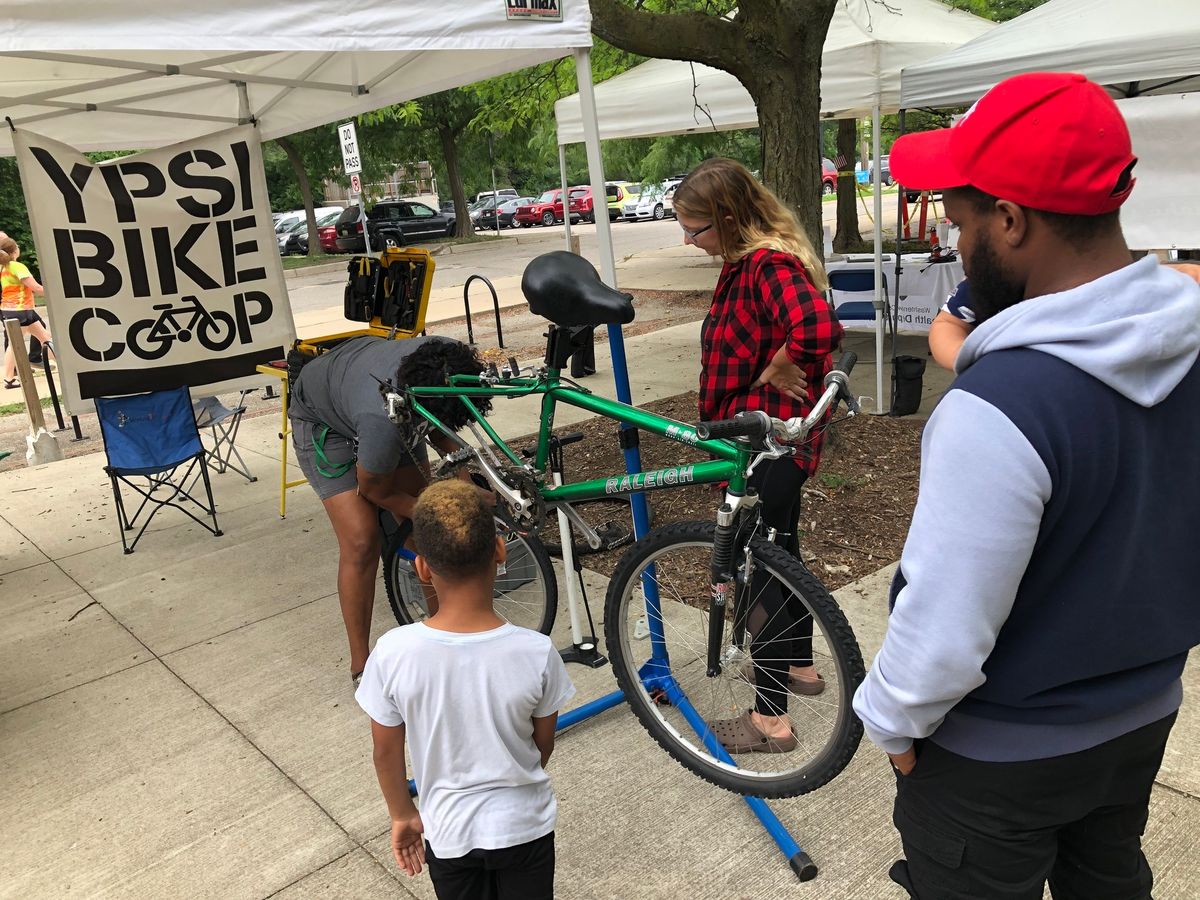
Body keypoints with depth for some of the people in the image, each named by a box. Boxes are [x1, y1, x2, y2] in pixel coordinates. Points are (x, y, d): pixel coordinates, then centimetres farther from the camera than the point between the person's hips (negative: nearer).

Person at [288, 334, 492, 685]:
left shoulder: (450, 362, -30)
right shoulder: (383, 423, -45)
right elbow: (374, 491, -23)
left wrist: (465, 480, -18)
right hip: (323, 416, -6)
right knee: (362, 541, -15)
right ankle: (361, 667, 0)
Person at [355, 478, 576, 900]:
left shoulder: (393, 653, -24)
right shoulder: (536, 652, -23)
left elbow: (386, 751, -9)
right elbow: (543, 744, -6)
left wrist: (402, 814, 10)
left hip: (447, 832, 1)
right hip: (524, 825, 0)